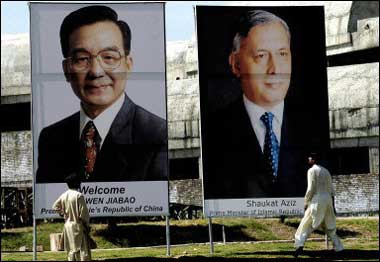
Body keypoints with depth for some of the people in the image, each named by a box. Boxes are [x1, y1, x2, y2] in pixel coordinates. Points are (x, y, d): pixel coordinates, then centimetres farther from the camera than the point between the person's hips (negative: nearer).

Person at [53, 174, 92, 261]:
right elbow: (84, 212, -15)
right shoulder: (78, 195, -16)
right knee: (83, 249, -3)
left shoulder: (64, 196, 2)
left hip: (68, 225, 6)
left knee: (71, 250, 12)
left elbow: (55, 206, 13)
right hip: (78, 225, -6)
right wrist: (87, 224, -4)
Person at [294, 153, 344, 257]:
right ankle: (338, 248, 13)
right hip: (328, 199, 6)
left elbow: (310, 189, -12)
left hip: (317, 200, -6)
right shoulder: (326, 171, 17)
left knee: (306, 224, -2)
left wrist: (306, 202, -6)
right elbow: (331, 190, 17)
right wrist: (332, 205, 20)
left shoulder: (312, 170, -5)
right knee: (330, 226, 15)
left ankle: (299, 245, -17)